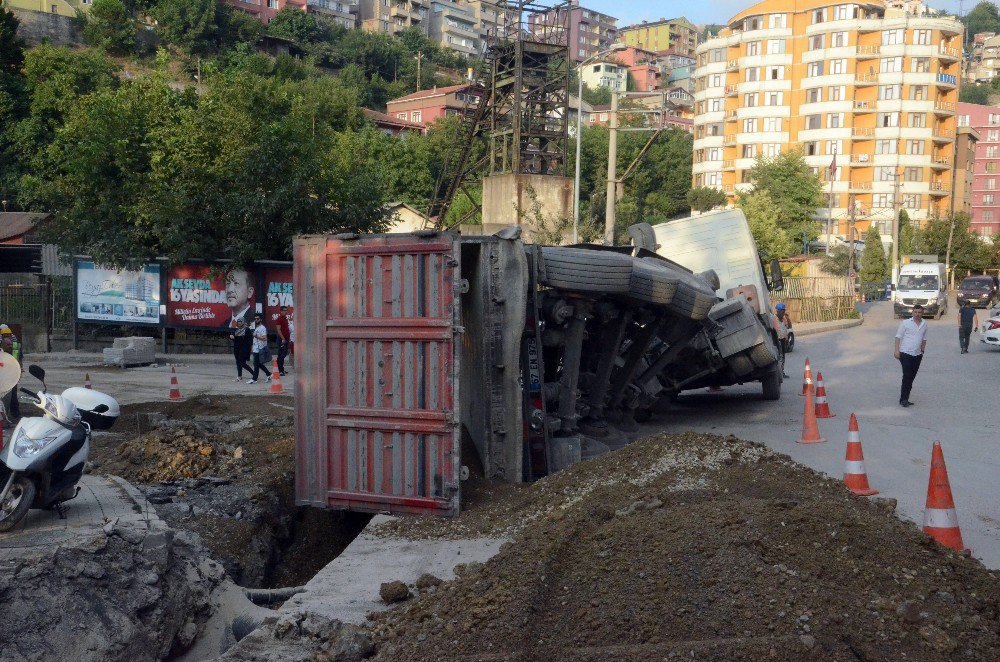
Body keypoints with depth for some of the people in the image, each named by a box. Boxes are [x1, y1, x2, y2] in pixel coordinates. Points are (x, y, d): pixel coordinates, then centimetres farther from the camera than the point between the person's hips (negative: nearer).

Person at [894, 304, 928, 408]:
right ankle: (903, 399, -7)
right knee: (907, 376, -11)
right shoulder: (905, 323, -5)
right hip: (905, 353, -5)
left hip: (917, 355, 5)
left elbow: (924, 339, 21)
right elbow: (898, 336, -5)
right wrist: (897, 350, -12)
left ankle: (905, 399, 15)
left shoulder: (924, 325, 10)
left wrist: (922, 351, 19)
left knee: (911, 377, 8)